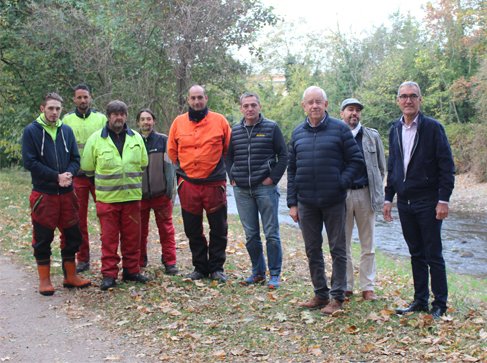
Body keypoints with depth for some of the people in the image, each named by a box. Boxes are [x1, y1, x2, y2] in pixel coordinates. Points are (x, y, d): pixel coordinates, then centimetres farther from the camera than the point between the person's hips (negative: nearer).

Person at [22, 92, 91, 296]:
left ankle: (70, 276, 24)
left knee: (72, 236, 10)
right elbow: (29, 162, -11)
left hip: (66, 193, 4)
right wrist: (56, 176, -16)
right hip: (43, 195, -4)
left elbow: (75, 159, 7)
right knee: (43, 239, 4)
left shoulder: (67, 131, 7)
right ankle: (44, 280, 17)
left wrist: (69, 174, -14)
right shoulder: (31, 131, -5)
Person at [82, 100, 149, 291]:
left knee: (132, 237, 9)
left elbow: (144, 164, 16)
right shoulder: (96, 139, -2)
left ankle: (131, 270, 21)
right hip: (107, 198, -2)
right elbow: (87, 168, 4)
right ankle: (109, 275, 10)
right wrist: (106, 179, 10)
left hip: (132, 196, 3)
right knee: (109, 238, 2)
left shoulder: (136, 138, 7)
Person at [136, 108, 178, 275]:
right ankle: (139, 261, 23)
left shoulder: (163, 140, 0)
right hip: (139, 194, 2)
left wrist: (170, 189, -4)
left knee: (166, 228, 1)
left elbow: (169, 165, 1)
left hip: (161, 194, -1)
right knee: (140, 230, 10)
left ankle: (169, 261, 9)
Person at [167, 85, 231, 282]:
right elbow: (172, 150, 15)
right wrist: (184, 167, 13)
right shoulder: (178, 122, 4)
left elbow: (230, 147, 8)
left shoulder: (219, 120, -1)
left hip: (214, 183, -2)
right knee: (193, 230, 10)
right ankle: (200, 267, 23)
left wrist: (215, 164, 8)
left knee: (219, 229, 4)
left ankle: (216, 268, 18)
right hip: (187, 184, 2)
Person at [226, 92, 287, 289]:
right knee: (250, 234, 9)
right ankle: (258, 272, 21)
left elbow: (283, 155, -1)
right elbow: (229, 156, 20)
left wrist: (273, 178, -8)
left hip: (265, 188, -4)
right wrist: (232, 178, 8)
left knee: (271, 234, -1)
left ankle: (274, 274, 8)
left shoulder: (271, 128, -1)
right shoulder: (235, 131, 11)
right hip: (242, 190, 4)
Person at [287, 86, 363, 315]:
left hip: (333, 201, -4)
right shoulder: (298, 133, 9)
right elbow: (291, 169, 11)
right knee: (313, 251, 11)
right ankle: (320, 294, 23)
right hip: (306, 203, 4)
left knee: (337, 250, 4)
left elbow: (356, 160, -1)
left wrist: (342, 182, -14)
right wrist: (292, 202, 6)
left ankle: (337, 297, 13)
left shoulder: (339, 129, -3)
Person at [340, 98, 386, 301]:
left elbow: (381, 167, 12)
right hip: (341, 194, -1)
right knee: (343, 244, 5)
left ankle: (368, 287, 15)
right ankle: (345, 287, 15)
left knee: (368, 245, 7)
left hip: (366, 193, 1)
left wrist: (376, 191, 7)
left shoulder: (372, 136, 8)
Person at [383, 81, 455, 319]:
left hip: (428, 201, -5)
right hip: (405, 202, 5)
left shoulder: (433, 127, -6)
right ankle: (420, 301, 21)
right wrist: (388, 198, 12)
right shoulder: (395, 130, 11)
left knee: (433, 255, 0)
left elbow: (447, 166, -9)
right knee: (416, 254, 12)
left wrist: (443, 199, -15)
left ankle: (440, 304, 11)